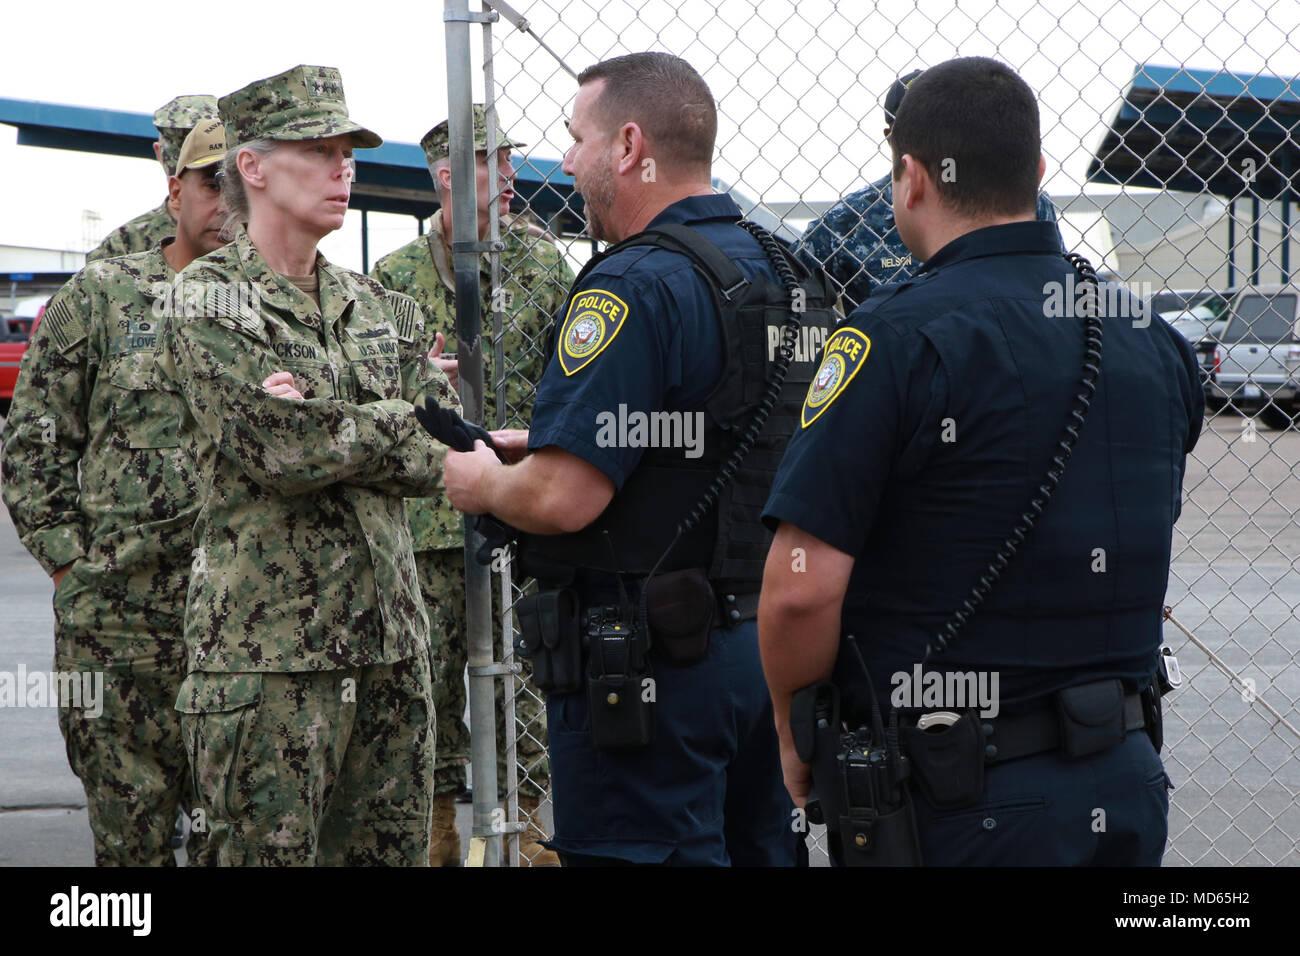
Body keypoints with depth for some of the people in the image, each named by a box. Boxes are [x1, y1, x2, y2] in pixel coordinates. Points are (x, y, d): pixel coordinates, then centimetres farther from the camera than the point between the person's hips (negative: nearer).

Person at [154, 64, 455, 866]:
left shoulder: (380, 308, 15)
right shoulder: (207, 302, -5)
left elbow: (442, 451, 4)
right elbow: (281, 448, -18)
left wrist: (322, 427, -9)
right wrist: (391, 425, -3)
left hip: (391, 641, 6)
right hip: (270, 645, -6)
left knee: (396, 848, 10)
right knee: (272, 851, -2)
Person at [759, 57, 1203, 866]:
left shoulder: (899, 338, -15)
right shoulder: (1157, 343, 6)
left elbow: (801, 589, -18)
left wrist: (798, 738, -3)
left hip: (957, 800, -6)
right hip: (1126, 783, 6)